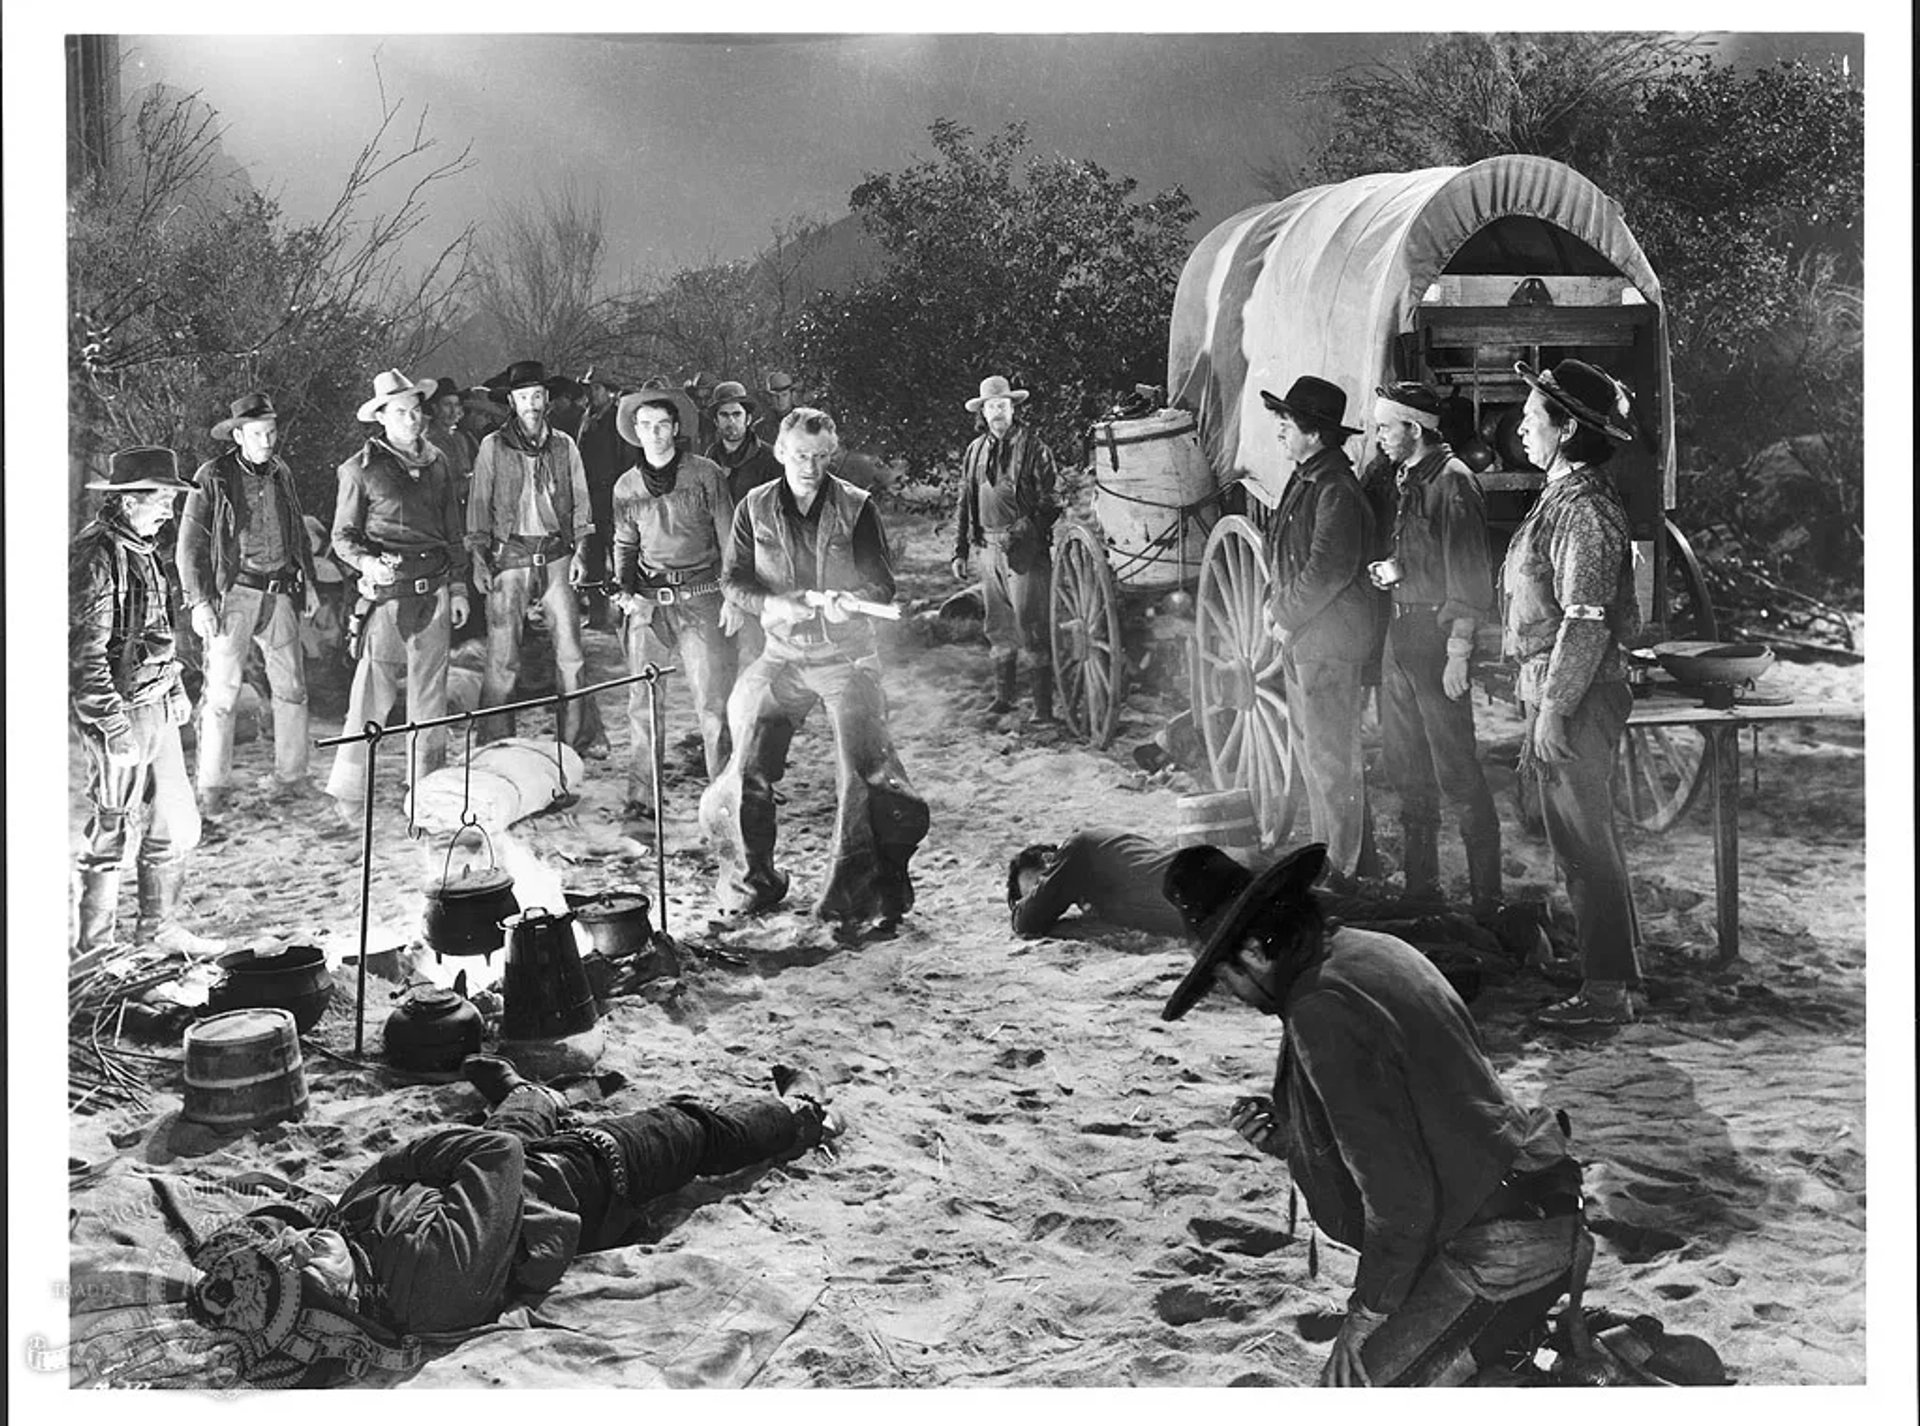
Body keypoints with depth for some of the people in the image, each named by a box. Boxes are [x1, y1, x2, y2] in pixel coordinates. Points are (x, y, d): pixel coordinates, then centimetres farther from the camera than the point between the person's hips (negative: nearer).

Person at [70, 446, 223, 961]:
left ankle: (159, 926, 29)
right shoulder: (95, 556, -17)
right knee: (109, 831, 2)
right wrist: (114, 724, -22)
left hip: (156, 707, 9)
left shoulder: (139, 548, 12)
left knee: (178, 823, 15)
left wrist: (174, 688, 19)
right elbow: (84, 652, -20)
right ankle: (94, 947, 14)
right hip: (118, 711, -9)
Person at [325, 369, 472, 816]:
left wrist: (458, 587, 15)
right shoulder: (361, 469, -3)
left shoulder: (436, 462, 12)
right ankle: (347, 790, 2)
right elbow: (343, 536, 0)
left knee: (430, 695, 10)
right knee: (374, 694, -7)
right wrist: (367, 562, -19)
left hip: (434, 593, 5)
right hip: (388, 595, -5)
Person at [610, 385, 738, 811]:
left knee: (713, 701, -5)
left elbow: (728, 537, 3)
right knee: (642, 701, 2)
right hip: (647, 602, 3)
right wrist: (624, 589, 4)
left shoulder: (705, 474, 0)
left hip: (699, 599, -3)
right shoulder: (626, 487, 10)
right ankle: (641, 795, 10)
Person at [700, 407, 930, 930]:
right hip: (782, 657, 2)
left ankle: (861, 894, -3)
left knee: (866, 768, -12)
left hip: (847, 656, -2)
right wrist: (774, 604, -19)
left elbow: (882, 584, -6)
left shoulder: (856, 508, -3)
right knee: (749, 770, 0)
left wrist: (847, 602, -28)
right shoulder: (755, 509, 2)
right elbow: (734, 581, 1)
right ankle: (749, 882, 20)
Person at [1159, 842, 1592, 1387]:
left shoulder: (1323, 1012, -20)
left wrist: (1369, 1311, -9)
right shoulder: (1372, 951, 11)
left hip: (1496, 1254, -10)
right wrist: (1287, 1139, 7)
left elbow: (1396, 1189, -20)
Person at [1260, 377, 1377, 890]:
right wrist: (1274, 601, 8)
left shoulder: (1336, 491, -19)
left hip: (1328, 639, -10)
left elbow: (1328, 571, -23)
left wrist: (1288, 618, -14)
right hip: (1299, 635, 10)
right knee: (1307, 750, 18)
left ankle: (1342, 868, 6)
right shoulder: (1304, 480, 11)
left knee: (1331, 757, -3)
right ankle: (1324, 851, 29)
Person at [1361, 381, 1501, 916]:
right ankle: (1419, 882, 26)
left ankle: (1485, 897, 2)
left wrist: (1459, 651, -19)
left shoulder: (1451, 481, -13)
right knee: (1404, 766, 15)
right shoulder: (1391, 476, 11)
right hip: (1398, 630, 9)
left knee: (1456, 771, -6)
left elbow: (1468, 572, -16)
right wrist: (1385, 567, -2)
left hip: (1436, 631, -9)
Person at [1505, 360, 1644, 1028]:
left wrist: (1554, 709, -22)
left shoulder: (1583, 508, -17)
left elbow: (1586, 621, -22)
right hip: (1558, 694, 10)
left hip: (1578, 698, -10)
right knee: (1580, 841, 15)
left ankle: (1607, 991, 2)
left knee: (1585, 844, -5)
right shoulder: (1565, 498, 15)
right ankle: (1610, 968, 25)